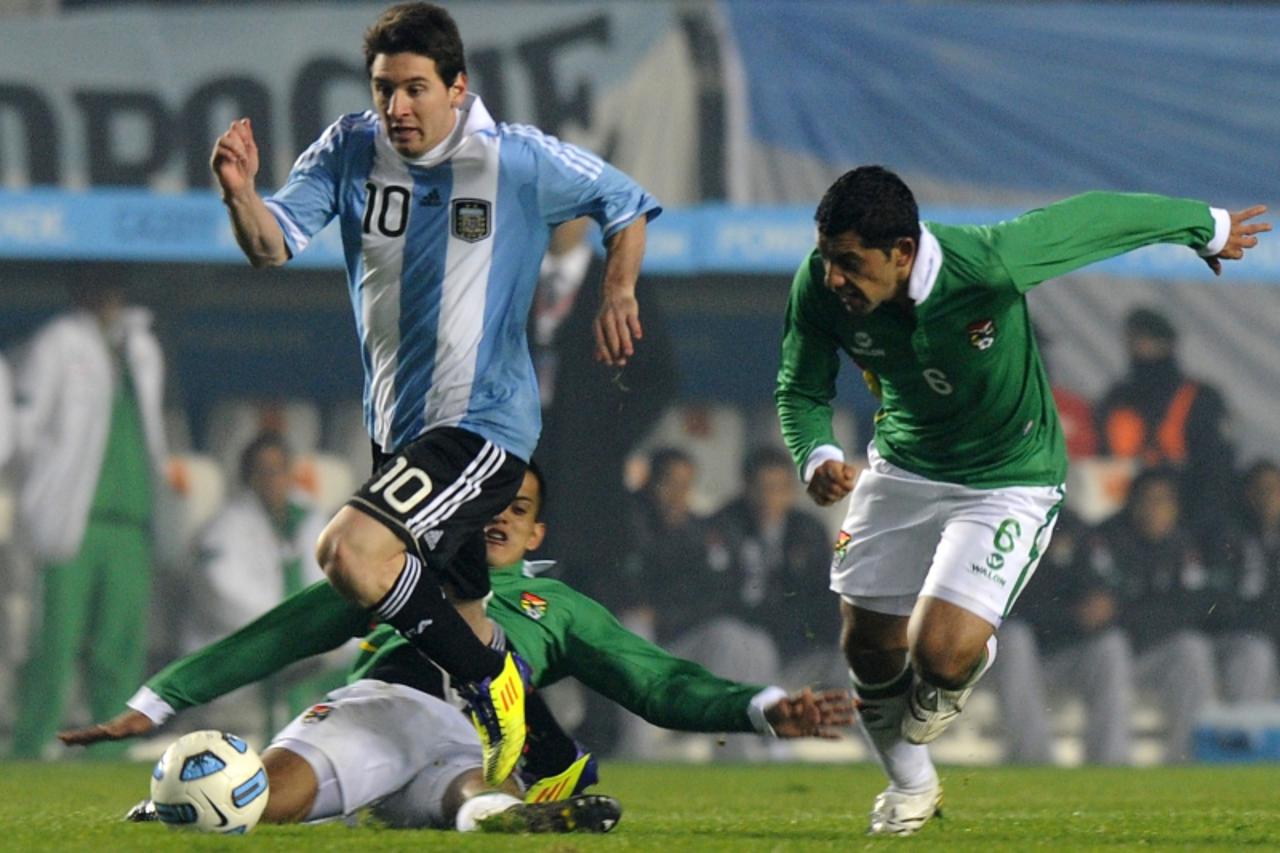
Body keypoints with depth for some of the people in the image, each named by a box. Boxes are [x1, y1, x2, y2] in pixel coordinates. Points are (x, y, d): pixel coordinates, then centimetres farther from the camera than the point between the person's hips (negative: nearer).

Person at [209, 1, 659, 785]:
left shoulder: (519, 161, -10)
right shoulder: (351, 149, 0)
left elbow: (626, 204, 7)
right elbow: (275, 246, -11)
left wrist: (619, 294, -7)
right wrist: (242, 195, -31)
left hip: (483, 424, -7)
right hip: (396, 427, 7)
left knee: (350, 552, -27)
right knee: (464, 615, 18)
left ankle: (493, 687, -10)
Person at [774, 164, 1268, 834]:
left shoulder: (987, 267, -34)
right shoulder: (819, 288, -21)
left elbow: (1097, 219, -18)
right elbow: (801, 389, -3)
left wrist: (1208, 227, -1)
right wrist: (816, 456, -26)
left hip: (1009, 482, -4)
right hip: (901, 470, 4)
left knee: (940, 651, -19)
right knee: (869, 646, 7)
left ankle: (973, 653, 21)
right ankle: (910, 786, 37)